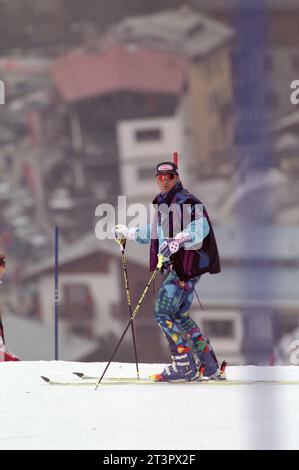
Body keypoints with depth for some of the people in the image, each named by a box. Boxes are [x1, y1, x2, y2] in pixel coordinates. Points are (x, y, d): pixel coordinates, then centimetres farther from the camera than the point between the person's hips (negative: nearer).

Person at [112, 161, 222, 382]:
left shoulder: (185, 201, -11)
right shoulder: (162, 202, 18)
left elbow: (201, 227, -25)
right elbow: (155, 231, 35)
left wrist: (179, 240, -39)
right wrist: (128, 233, 41)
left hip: (187, 263, -10)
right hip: (178, 265, 10)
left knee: (163, 313, -10)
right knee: (180, 316, 11)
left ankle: (185, 367, -8)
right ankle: (210, 367, 13)